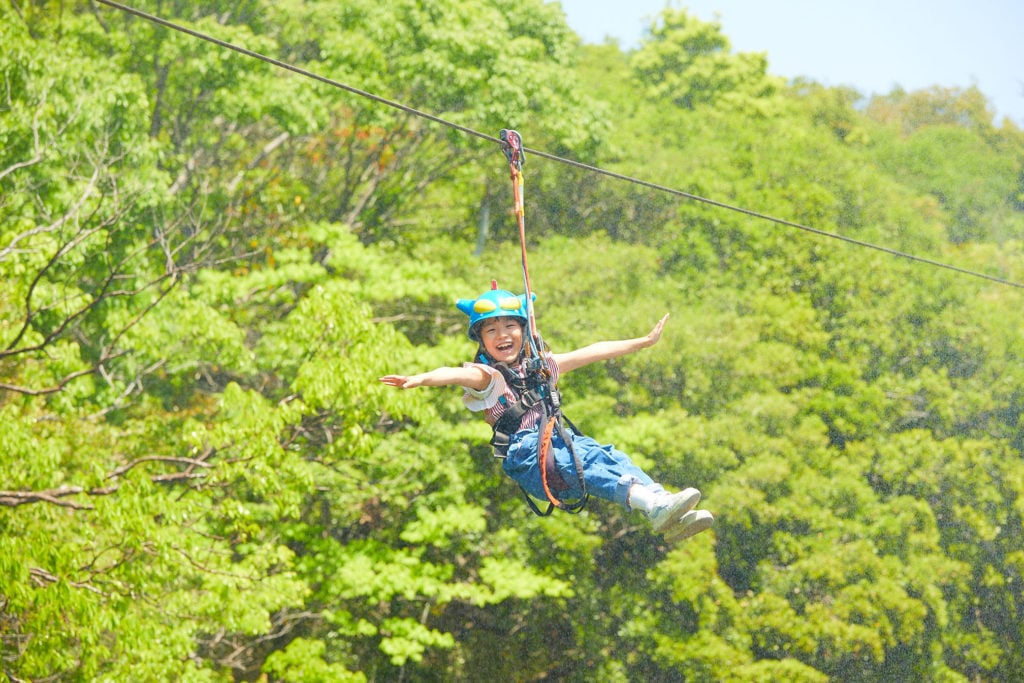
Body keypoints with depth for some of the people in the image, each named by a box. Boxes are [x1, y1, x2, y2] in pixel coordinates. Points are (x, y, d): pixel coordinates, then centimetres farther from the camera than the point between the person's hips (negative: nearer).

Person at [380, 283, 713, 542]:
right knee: (589, 461, -32)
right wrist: (419, 379, -39)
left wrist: (644, 341, 35)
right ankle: (655, 506, -53)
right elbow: (455, 375, -17)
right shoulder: (485, 376, 6)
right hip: (525, 455, -7)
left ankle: (667, 509, -42)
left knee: (613, 457, -22)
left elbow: (591, 353, 31)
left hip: (561, 442, 7)